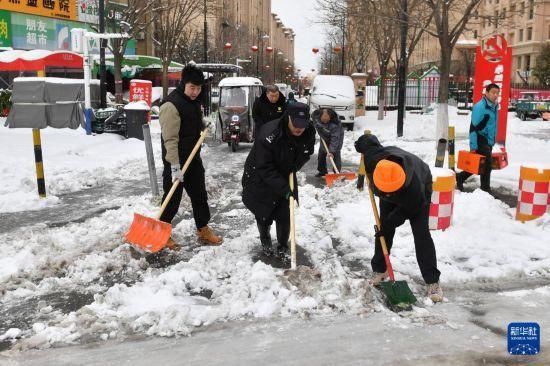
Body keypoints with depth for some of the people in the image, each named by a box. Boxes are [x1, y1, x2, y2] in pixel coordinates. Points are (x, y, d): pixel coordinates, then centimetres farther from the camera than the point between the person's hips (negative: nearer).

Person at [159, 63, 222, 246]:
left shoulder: (194, 101, 8)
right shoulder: (171, 105, -21)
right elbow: (170, 138, -26)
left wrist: (203, 125, 6)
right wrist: (175, 166, -29)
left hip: (193, 158, 9)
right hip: (176, 161, -9)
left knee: (200, 195, 15)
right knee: (173, 198, 1)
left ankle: (203, 230, 28)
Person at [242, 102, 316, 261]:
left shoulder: (309, 133, -18)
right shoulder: (269, 134, -36)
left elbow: (306, 153, 5)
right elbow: (264, 169, -32)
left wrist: (293, 168, -10)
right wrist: (284, 189, -35)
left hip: (285, 177, 4)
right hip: (260, 179, -4)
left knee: (285, 215, 1)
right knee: (264, 215, 10)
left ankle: (282, 248, 23)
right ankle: (265, 240, 40)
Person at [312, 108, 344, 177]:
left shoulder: (335, 123, -41)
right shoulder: (316, 115, -29)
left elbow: (335, 138, -38)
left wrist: (331, 151, -41)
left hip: (337, 135, -5)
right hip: (325, 136, 6)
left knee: (336, 155, -13)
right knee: (321, 154, 11)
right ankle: (322, 171, 25)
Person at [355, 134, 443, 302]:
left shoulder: (415, 188, -46)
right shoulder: (373, 158, -40)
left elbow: (408, 210, -26)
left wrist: (390, 223, -23)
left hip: (420, 191, -4)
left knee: (421, 233, -12)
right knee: (383, 228, 1)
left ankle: (433, 281, -7)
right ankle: (379, 270, 15)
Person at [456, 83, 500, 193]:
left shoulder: (494, 106, 10)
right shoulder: (480, 107, -18)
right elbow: (473, 127, -21)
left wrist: (492, 141, 22)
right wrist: (473, 146, -23)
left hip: (488, 142, 9)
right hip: (481, 142, -9)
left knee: (480, 165, 13)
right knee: (487, 165, -4)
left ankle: (460, 177, 27)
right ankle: (485, 189, 10)